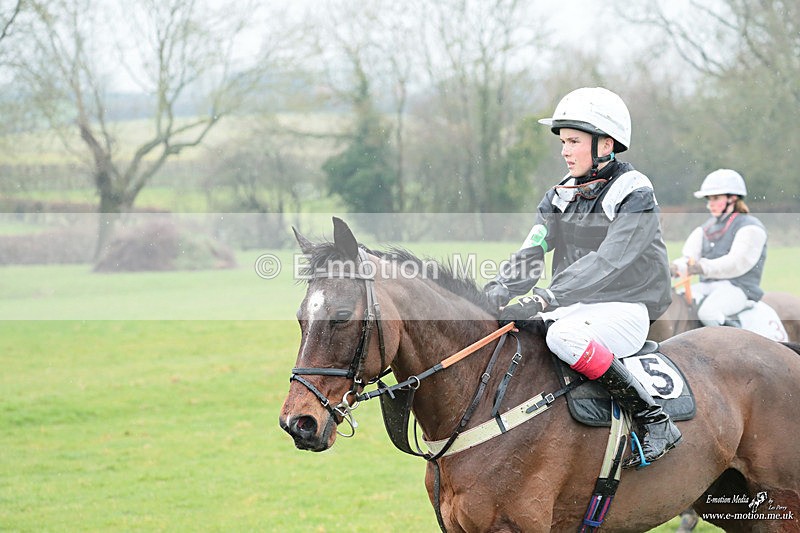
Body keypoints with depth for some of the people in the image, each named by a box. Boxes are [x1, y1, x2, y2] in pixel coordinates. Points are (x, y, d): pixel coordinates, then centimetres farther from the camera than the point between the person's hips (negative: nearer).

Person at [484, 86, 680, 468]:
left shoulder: (634, 194, -11)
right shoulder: (561, 197, 11)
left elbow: (606, 262, -23)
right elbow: (530, 253, 1)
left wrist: (544, 299, -34)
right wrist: (496, 291, -20)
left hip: (626, 309, -7)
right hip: (574, 308, 7)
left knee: (563, 336, -36)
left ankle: (654, 421, -26)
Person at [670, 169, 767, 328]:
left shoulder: (750, 227, -2)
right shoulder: (704, 230, 22)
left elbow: (738, 262, -16)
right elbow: (688, 258, 9)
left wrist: (703, 267, -29)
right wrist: (675, 268, -16)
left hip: (739, 287, -7)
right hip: (706, 286, 7)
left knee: (708, 312, -35)